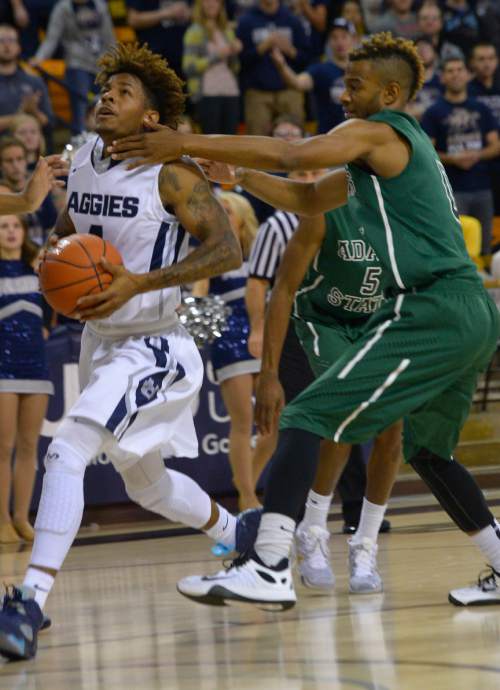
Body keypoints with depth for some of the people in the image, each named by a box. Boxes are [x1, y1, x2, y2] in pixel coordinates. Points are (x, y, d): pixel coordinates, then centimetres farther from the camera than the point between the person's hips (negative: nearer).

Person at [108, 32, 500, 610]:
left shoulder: (376, 132, -2)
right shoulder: (402, 147, 26)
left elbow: (288, 155, -17)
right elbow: (309, 199, 29)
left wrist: (187, 144, -14)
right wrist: (236, 174, 17)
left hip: (430, 309, -10)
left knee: (307, 418, -12)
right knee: (427, 450, 26)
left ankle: (268, 567, -23)